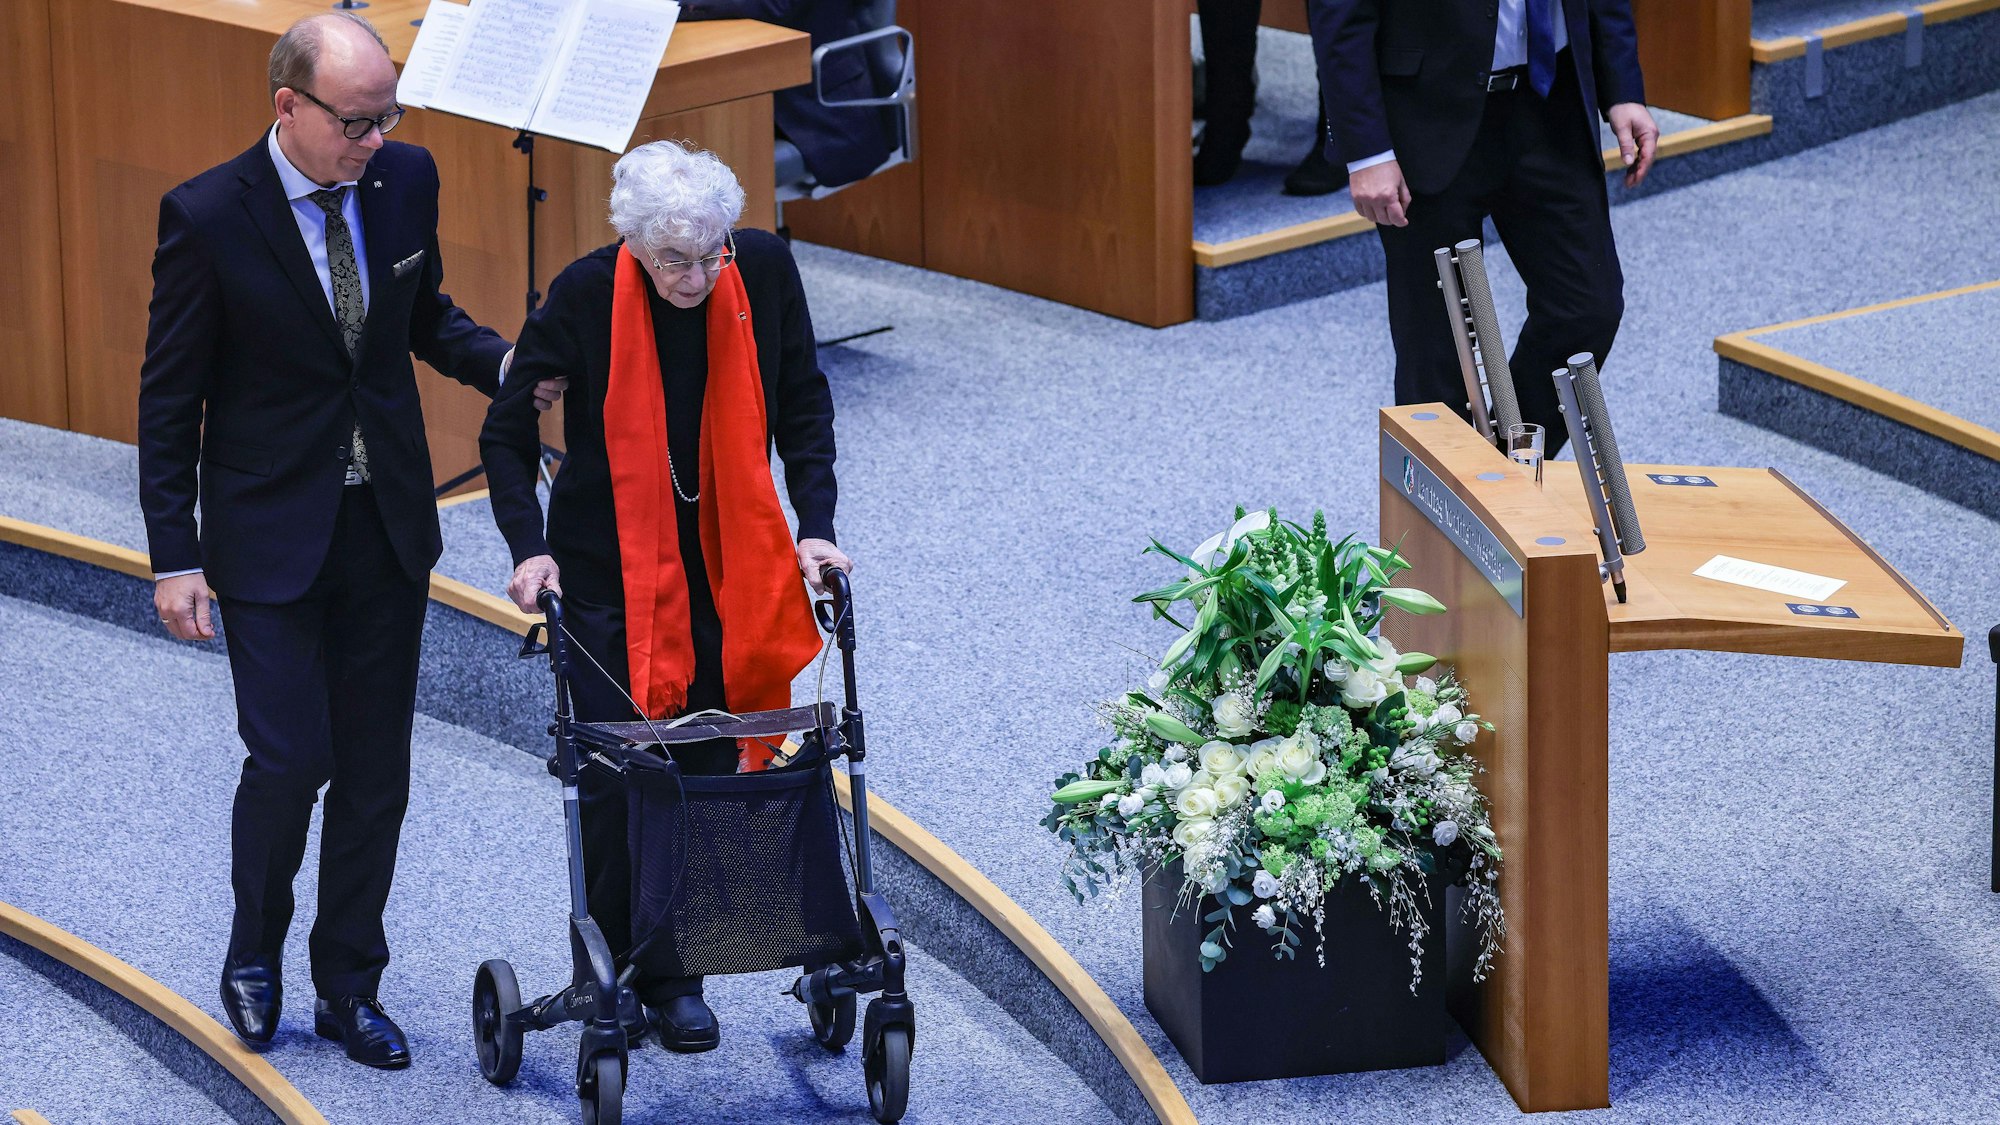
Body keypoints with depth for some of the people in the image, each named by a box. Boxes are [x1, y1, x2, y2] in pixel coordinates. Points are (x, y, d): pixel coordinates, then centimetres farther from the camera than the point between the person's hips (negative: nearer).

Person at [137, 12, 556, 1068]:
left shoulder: (405, 179, -2)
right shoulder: (207, 217, -15)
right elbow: (169, 397, -9)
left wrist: (503, 364, -6)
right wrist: (175, 556, -11)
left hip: (388, 526, 5)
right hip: (271, 535, -4)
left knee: (377, 770, 8)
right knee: (290, 759, -8)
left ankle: (349, 987, 22)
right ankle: (254, 950, 19)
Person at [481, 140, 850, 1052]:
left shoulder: (764, 270, -11)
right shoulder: (586, 294, -17)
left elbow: (802, 406, 2)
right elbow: (508, 433, -6)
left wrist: (813, 527, -7)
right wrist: (530, 547, -18)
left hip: (722, 567, 2)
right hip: (609, 573, -2)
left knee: (708, 767, 3)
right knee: (617, 777, -2)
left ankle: (678, 977, 13)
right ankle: (621, 968, 11)